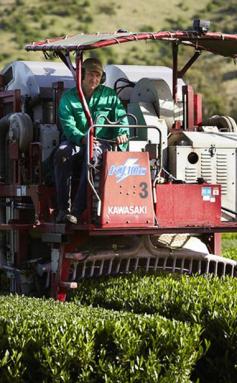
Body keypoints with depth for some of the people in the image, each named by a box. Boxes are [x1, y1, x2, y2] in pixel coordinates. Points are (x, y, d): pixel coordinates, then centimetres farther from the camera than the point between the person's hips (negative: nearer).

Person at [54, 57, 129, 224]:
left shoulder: (109, 95, 14)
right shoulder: (68, 97, 8)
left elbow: (121, 116, 7)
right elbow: (68, 125, -6)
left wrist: (122, 133, -17)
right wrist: (82, 138, -26)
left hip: (101, 142, 0)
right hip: (75, 142, 0)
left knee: (93, 154, -38)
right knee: (62, 153, -35)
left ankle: (77, 210, -43)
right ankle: (63, 208, -34)